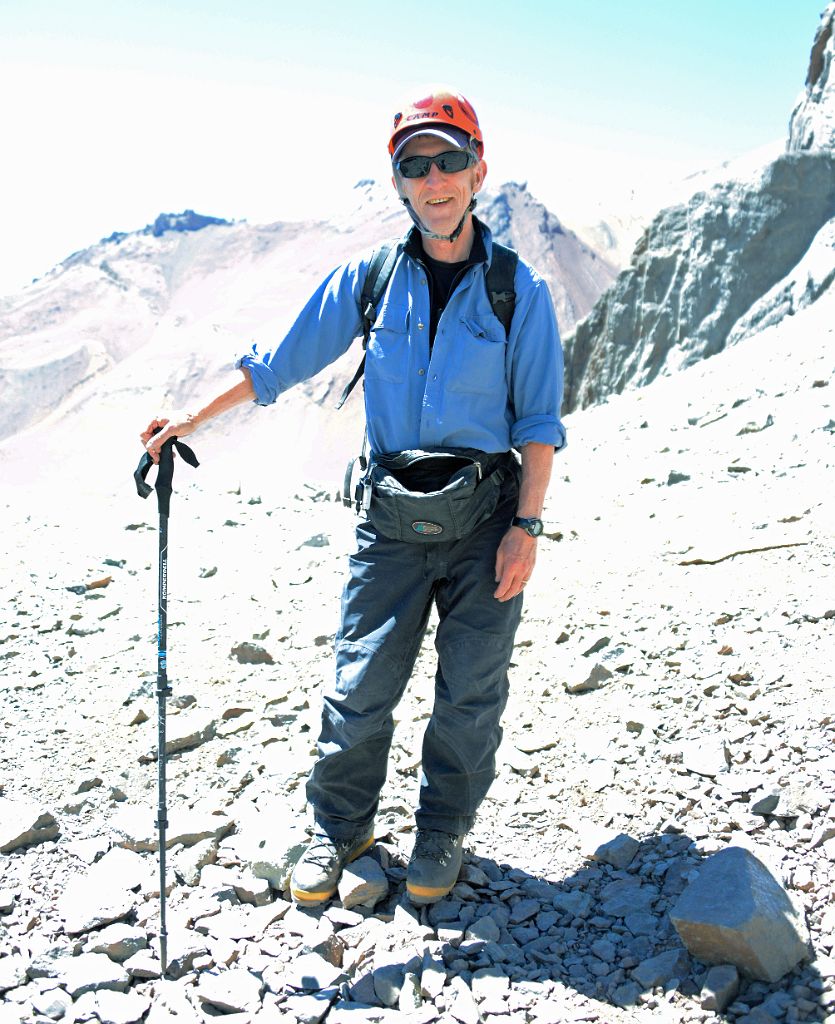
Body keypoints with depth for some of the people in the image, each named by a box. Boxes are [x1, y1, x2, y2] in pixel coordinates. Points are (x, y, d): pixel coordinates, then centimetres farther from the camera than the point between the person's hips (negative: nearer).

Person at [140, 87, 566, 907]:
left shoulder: (517, 290, -2)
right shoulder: (367, 280, 3)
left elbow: (539, 421, -1)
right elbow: (279, 363, 11)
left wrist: (525, 528, -8)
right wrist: (192, 419, 12)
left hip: (486, 520, -1)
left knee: (470, 693, 8)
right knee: (361, 686, 4)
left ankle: (442, 834, 29)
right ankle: (340, 826, 27)